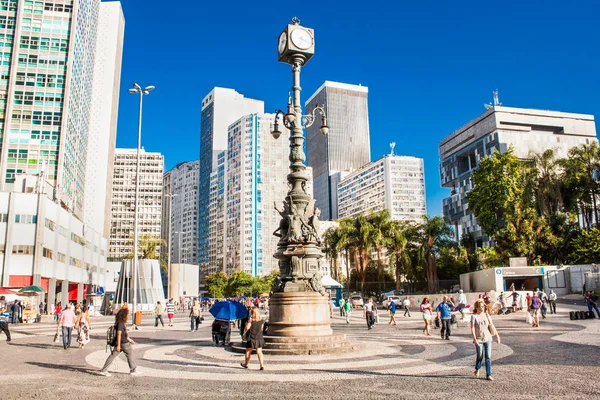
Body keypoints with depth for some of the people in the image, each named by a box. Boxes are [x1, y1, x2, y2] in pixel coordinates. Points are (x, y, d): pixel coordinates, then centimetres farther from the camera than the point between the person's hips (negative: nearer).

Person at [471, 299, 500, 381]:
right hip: (479, 339, -3)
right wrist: (475, 339, -21)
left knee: (488, 357, -1)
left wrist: (497, 336, 2)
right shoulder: (474, 316, -7)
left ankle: (488, 375, 4)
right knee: (480, 357, 3)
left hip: (487, 338, 3)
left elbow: (492, 326, 7)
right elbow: (472, 328, -12)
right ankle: (477, 370, 30)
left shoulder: (486, 315, 4)